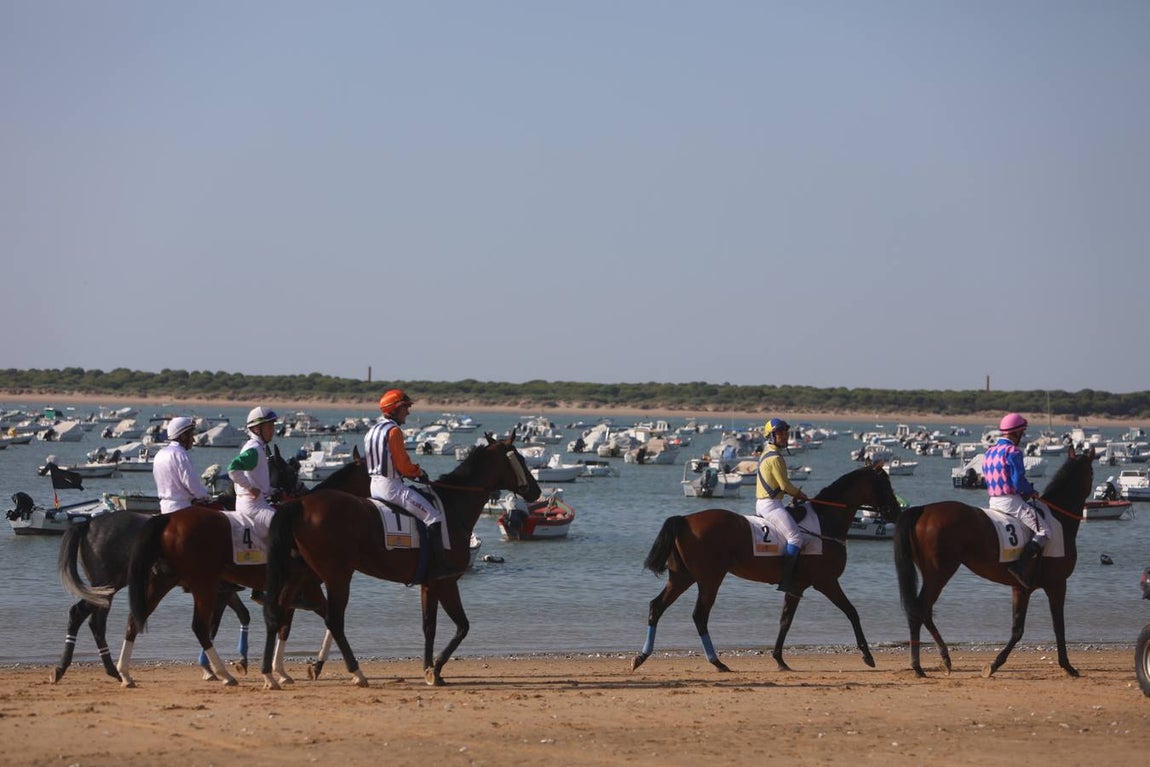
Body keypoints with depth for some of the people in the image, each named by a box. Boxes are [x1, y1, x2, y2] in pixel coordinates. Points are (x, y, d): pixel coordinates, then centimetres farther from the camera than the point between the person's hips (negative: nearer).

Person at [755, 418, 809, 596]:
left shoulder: (767, 453, 17)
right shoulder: (775, 458, -15)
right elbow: (785, 485, -15)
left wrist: (795, 493, 15)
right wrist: (799, 494, 2)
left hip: (761, 504, 11)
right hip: (771, 504, -11)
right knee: (795, 537, -20)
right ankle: (786, 580, -29)